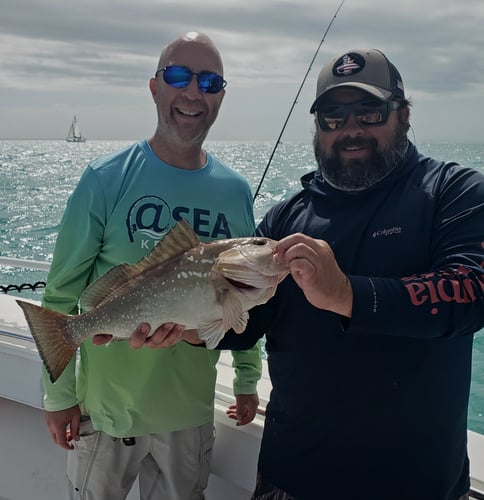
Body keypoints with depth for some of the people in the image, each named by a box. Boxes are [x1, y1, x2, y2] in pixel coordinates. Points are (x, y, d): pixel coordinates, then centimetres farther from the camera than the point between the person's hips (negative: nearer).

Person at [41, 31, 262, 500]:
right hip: (105, 406, -2)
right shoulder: (106, 179, -13)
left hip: (192, 408, 3)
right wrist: (58, 395, -8)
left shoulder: (236, 191, -2)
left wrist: (247, 379, 10)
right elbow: (62, 293, -9)